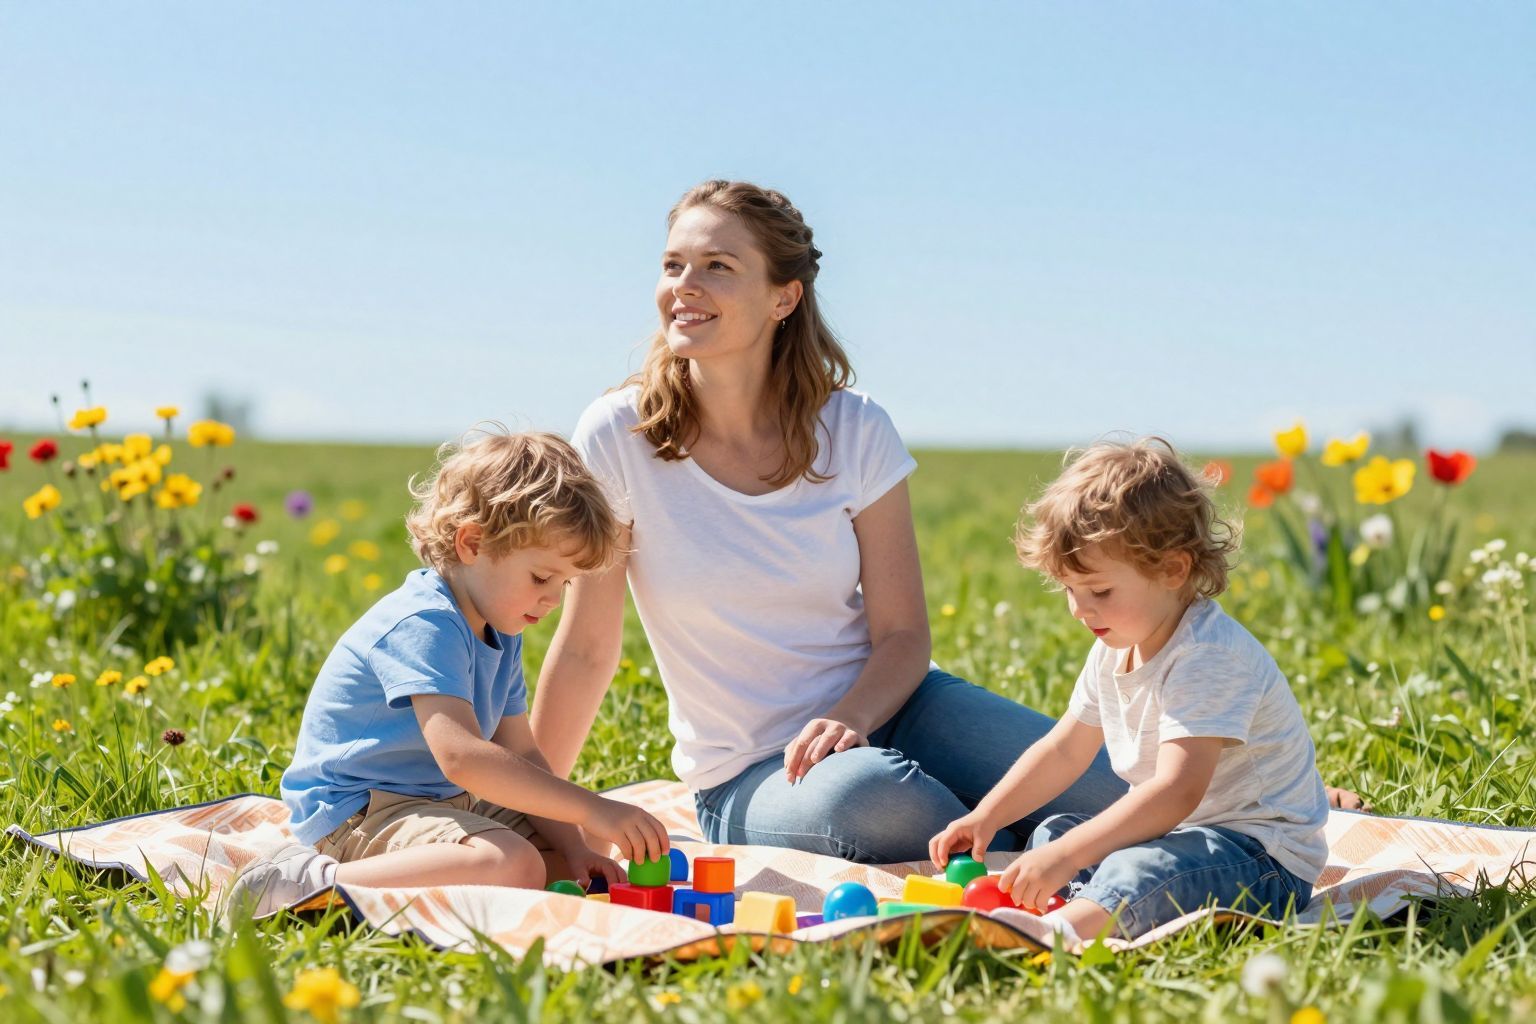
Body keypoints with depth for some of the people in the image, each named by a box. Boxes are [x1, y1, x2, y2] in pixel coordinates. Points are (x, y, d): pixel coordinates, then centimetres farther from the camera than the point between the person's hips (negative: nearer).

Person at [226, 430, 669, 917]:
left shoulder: (500, 636, 12)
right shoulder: (423, 625, -21)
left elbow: (521, 755, 11)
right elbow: (460, 754, -33)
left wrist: (572, 847, -4)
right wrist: (591, 809, -35)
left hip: (438, 803, 11)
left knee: (570, 862, 8)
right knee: (513, 866, -31)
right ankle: (311, 884, -25)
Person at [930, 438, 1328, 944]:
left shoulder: (1208, 656, -24)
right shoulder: (1115, 650, 8)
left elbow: (1177, 791, -34)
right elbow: (1063, 751, 17)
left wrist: (1067, 855, -38)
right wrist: (985, 817, 5)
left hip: (1264, 857, -10)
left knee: (1141, 869, -37)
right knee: (1050, 831, 12)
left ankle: (1056, 930, -60)